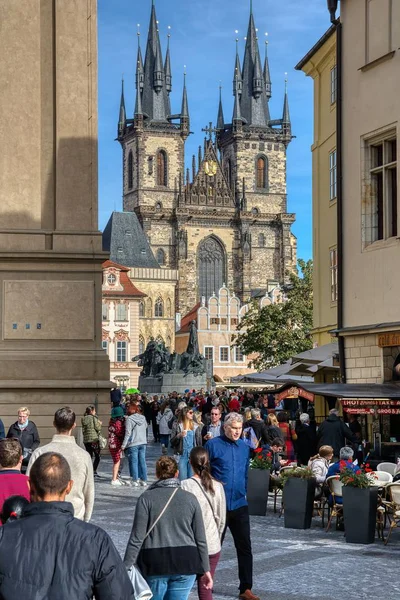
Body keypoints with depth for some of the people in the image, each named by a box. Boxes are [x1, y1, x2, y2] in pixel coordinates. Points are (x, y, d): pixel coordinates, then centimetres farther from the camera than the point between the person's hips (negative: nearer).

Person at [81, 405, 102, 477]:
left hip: (86, 439, 6)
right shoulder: (93, 418, -7)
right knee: (97, 456, 1)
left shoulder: (84, 419, 10)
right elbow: (98, 428, -9)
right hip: (94, 439, -6)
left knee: (89, 456, 11)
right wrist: (99, 424, 9)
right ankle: (94, 471, -9)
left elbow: (83, 430, 11)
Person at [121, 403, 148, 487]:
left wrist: (124, 445, -11)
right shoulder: (143, 418, 8)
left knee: (134, 462, 2)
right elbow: (145, 429, 14)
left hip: (133, 444, -5)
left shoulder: (129, 419, -10)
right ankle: (144, 480, 12)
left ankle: (135, 481, 3)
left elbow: (128, 433, -13)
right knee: (142, 462, 9)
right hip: (143, 443, 5)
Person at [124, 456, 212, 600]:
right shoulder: (190, 499, 3)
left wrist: (126, 567, -3)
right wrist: (206, 569, 13)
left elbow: (137, 538, -8)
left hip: (154, 565, -2)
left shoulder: (146, 498, -4)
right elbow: (200, 539, 5)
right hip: (186, 564, 2)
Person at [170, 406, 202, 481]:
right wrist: (179, 435, -18)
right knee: (182, 479, -3)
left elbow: (199, 442, 11)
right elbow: (172, 441, 0)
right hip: (182, 455, -2)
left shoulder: (196, 426, 8)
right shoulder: (177, 425, 1)